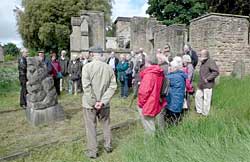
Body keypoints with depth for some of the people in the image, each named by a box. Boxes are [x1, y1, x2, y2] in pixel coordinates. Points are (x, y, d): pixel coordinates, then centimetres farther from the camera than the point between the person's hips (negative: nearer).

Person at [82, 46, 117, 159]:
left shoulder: (87, 67, -12)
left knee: (91, 127, 11)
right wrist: (103, 101, -11)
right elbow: (113, 86, -8)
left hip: (90, 103, -3)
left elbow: (86, 87, -19)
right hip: (104, 104, 3)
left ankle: (92, 151, 22)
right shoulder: (109, 68, -3)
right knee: (106, 125, 20)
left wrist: (94, 102, -13)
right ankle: (108, 147, 34)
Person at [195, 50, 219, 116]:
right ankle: (199, 111, 27)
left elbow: (216, 72, -21)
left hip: (207, 85, -9)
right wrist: (200, 82, 16)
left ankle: (205, 114, 11)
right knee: (198, 96, 14)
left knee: (206, 99, -1)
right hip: (201, 85, 9)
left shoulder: (210, 62, -13)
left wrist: (207, 79, -21)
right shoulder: (203, 62, 15)